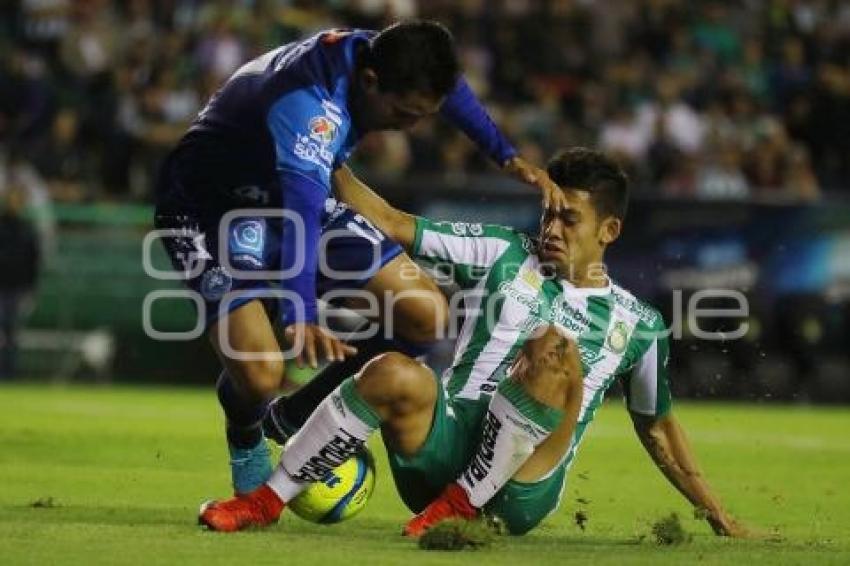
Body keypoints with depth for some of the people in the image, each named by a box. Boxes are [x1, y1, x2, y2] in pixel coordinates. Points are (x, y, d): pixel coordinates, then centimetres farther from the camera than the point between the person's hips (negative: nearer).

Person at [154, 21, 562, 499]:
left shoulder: (376, 55, -13)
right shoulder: (307, 103, -38)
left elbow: (446, 84, 12)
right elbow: (302, 211, -51)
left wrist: (508, 156, 14)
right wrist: (300, 319, -63)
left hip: (292, 196, 8)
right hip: (208, 207, -8)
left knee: (426, 315, -6)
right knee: (261, 375, -28)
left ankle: (302, 415, 13)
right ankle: (246, 438, 11)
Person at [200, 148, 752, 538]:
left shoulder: (637, 324, 16)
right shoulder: (504, 255, 14)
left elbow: (658, 427, 26)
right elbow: (392, 224, 11)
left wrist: (716, 514, 23)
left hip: (518, 493, -1)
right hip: (444, 451, 1)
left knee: (553, 349, -28)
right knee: (396, 374, -33)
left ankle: (462, 504, -22)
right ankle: (268, 500, -20)